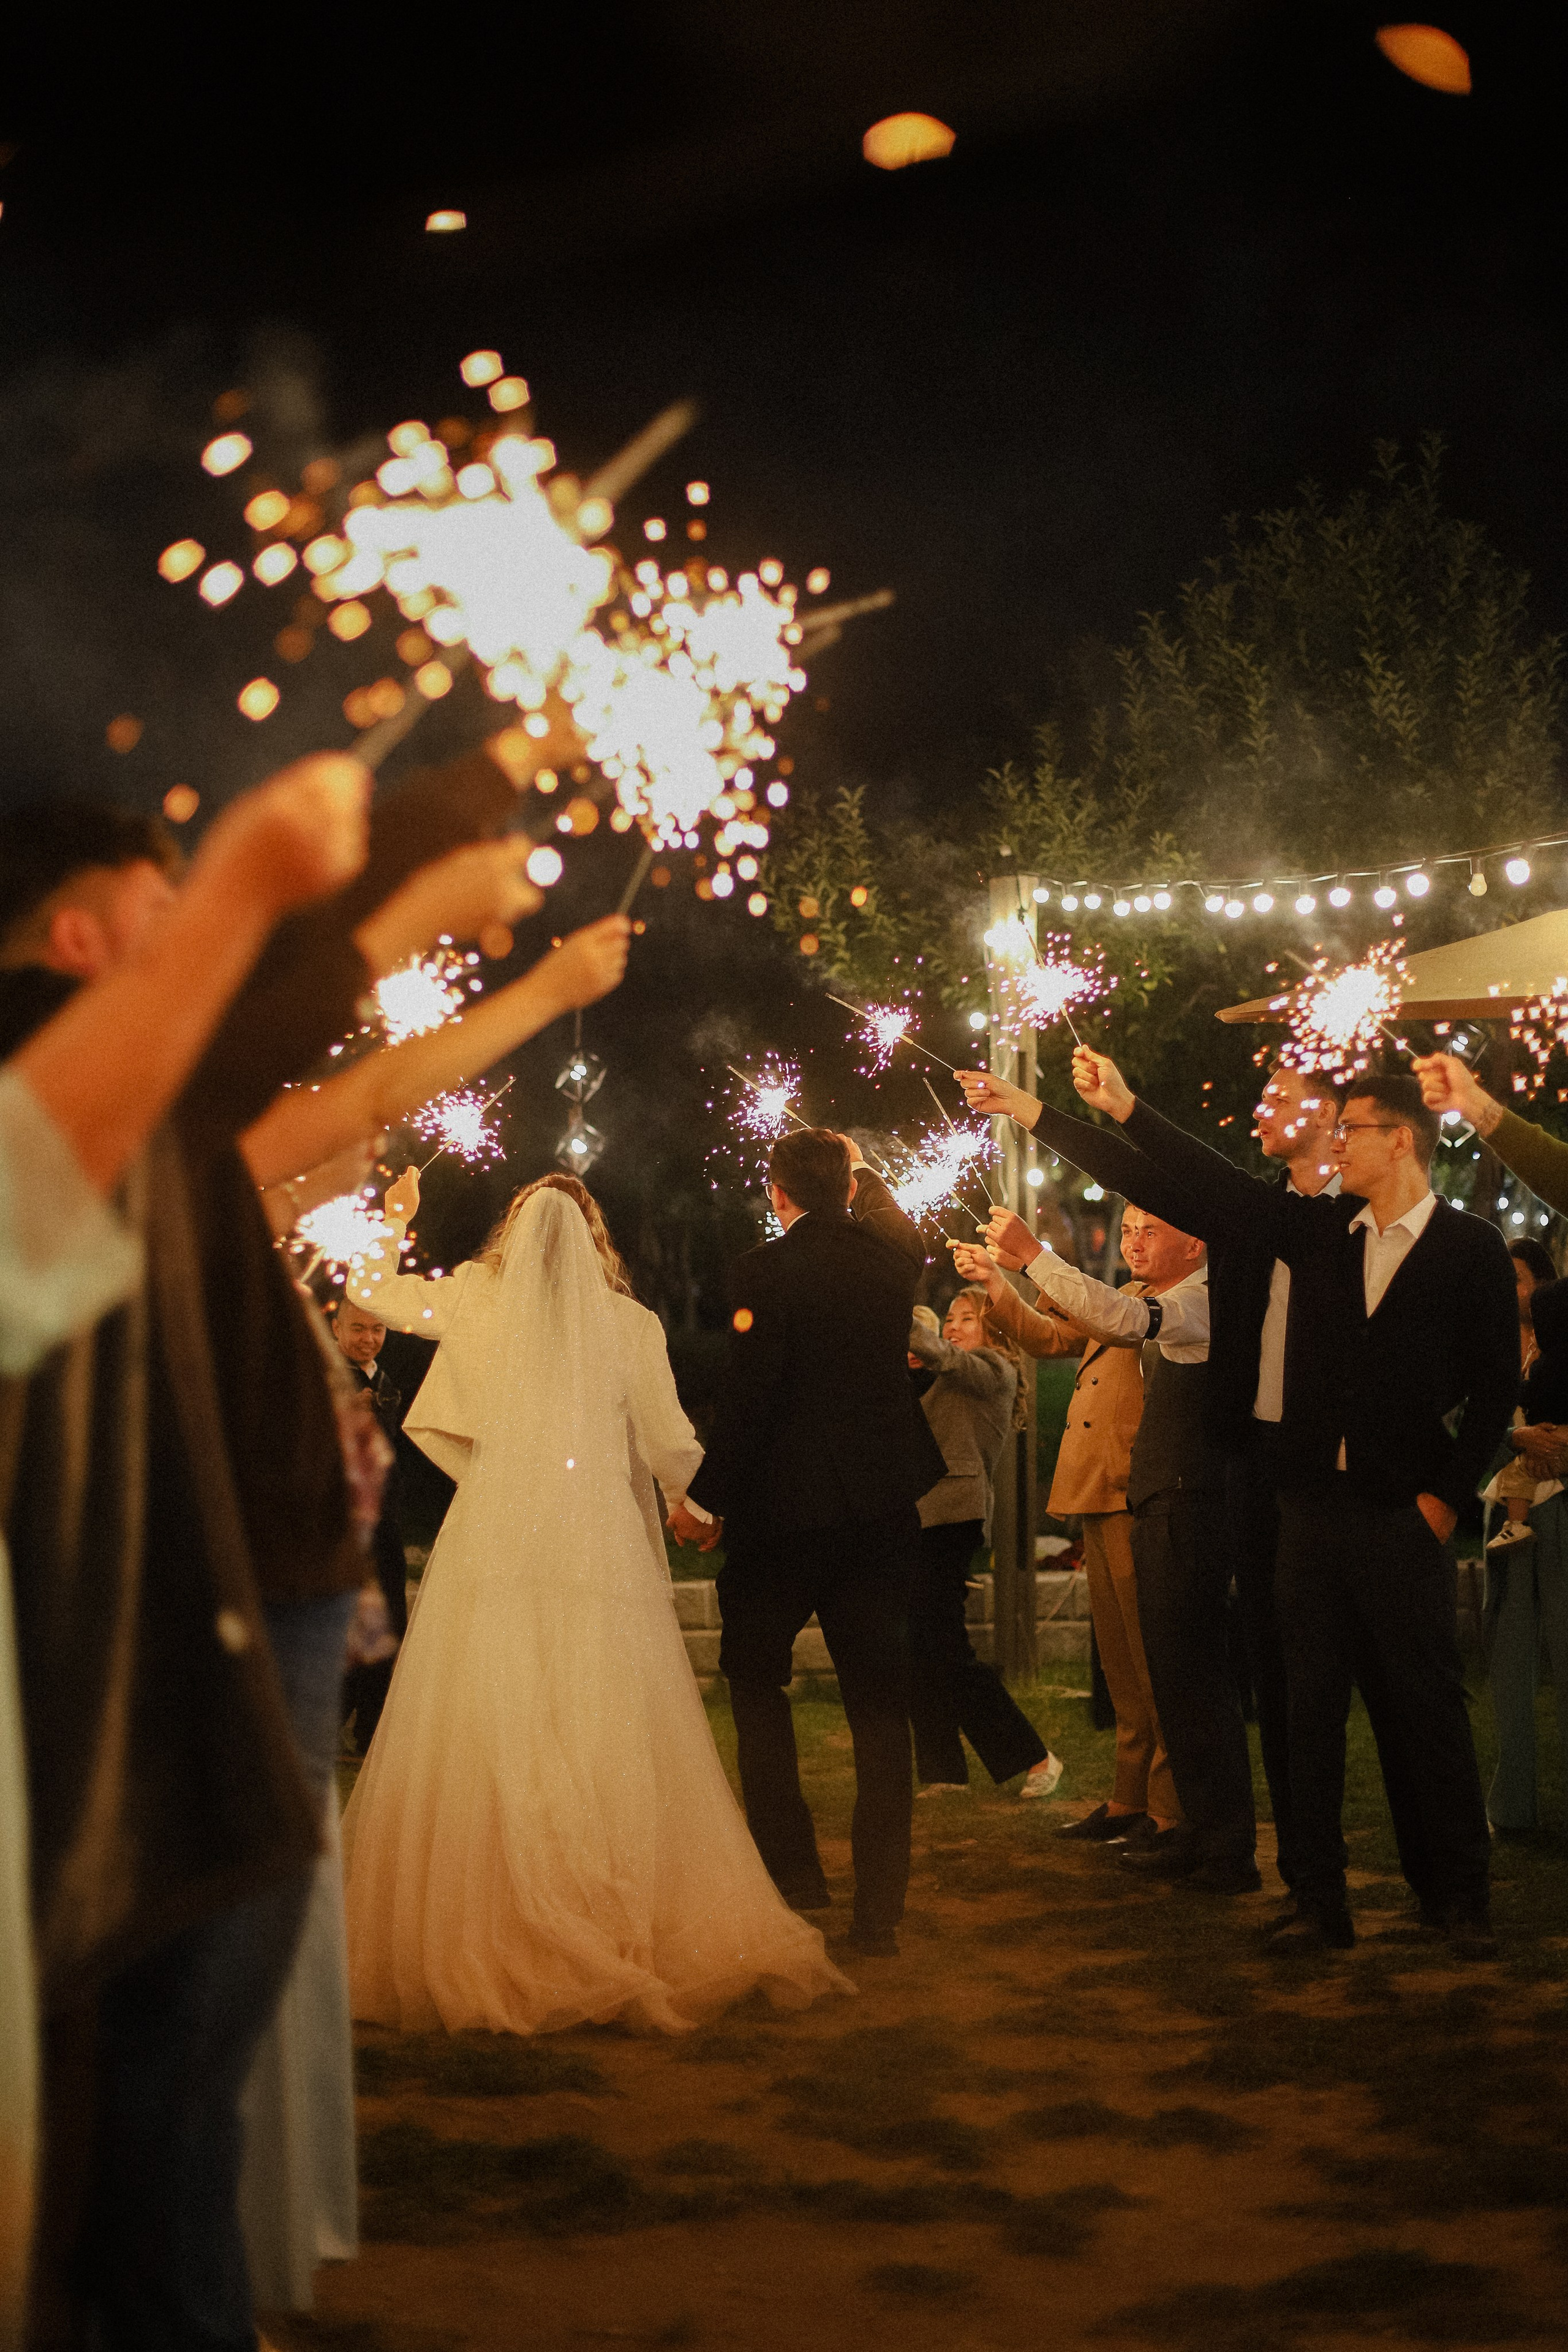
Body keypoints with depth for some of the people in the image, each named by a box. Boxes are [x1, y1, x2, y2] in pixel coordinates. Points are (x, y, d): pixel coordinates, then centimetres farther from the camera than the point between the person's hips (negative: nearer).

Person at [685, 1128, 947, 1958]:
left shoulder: (763, 1272, -13)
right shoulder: (891, 1257, 3)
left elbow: (747, 1395, -15)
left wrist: (710, 1495, -3)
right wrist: (861, 1171, 42)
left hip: (784, 1506, -4)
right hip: (883, 1508, 4)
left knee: (755, 1678, 17)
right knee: (879, 1702, 5)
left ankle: (791, 1866, 16)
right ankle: (879, 1908, 5)